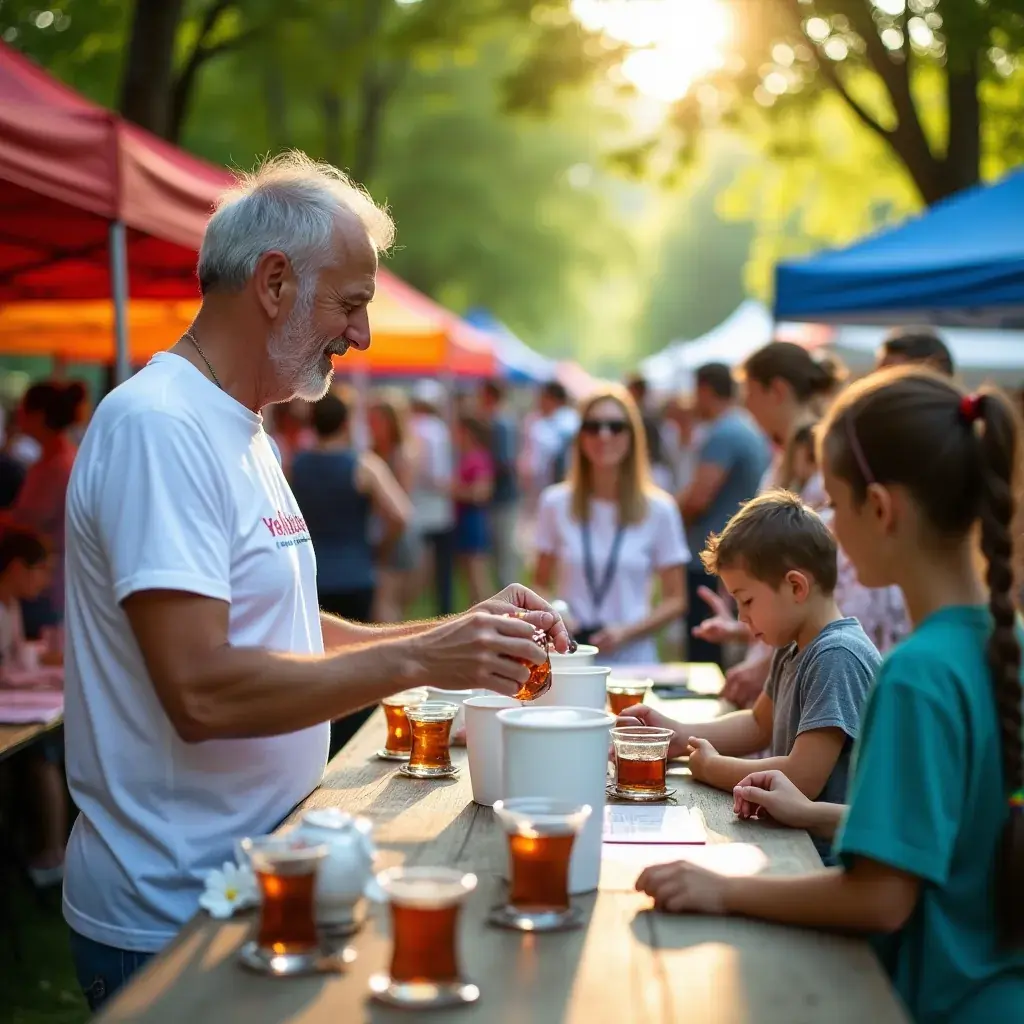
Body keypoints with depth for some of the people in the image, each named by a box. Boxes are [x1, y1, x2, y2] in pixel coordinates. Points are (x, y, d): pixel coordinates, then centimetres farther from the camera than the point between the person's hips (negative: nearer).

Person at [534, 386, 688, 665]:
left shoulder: (659, 509, -2)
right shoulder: (555, 503, 1)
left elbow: (676, 600, 1)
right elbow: (542, 584, 9)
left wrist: (626, 633, -13)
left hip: (633, 659, 0)